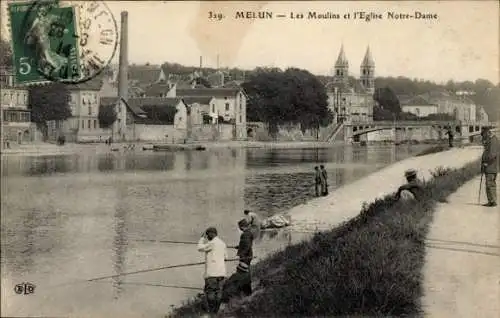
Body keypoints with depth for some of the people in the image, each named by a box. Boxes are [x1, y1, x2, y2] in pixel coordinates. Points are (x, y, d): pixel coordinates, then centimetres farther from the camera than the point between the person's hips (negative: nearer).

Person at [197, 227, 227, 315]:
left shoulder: (212, 243, -10)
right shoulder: (223, 243, 13)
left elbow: (200, 248, -4)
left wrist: (202, 237, 5)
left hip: (212, 272, -7)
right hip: (221, 272, 7)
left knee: (209, 291, -1)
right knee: (218, 291, 7)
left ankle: (209, 311, -2)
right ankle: (216, 310, 7)